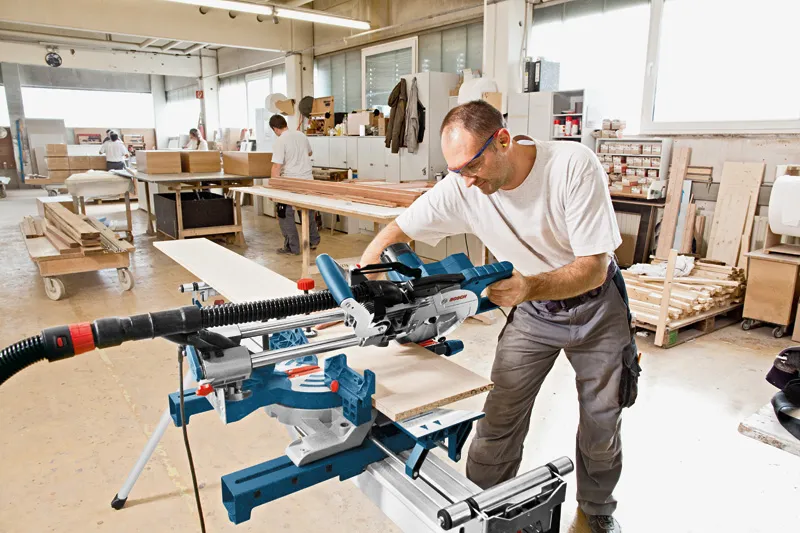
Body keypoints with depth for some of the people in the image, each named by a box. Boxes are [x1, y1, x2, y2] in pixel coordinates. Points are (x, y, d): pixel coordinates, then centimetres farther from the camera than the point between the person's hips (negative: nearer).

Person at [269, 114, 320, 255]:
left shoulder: (279, 142, -14)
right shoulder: (301, 135, 7)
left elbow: (277, 166, -17)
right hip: (308, 180, 7)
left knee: (285, 214, 5)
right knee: (309, 211, 21)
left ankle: (292, 247, 8)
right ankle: (314, 240, 30)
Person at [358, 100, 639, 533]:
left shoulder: (574, 165, -30)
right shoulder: (461, 188, -22)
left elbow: (594, 267, -28)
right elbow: (396, 232, -14)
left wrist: (530, 287, -46)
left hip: (595, 303, -1)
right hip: (532, 309, 2)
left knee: (601, 425, 12)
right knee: (499, 420, -1)